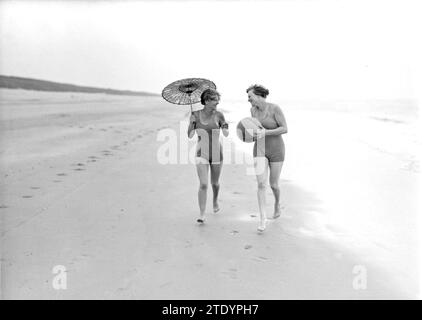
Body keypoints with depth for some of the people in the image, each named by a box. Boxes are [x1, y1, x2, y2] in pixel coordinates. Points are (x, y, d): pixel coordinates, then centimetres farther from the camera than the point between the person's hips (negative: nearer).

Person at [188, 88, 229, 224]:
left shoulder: (218, 115, -6)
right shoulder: (196, 114, -5)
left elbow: (226, 134, -1)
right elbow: (190, 135, -5)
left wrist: (225, 127, -22)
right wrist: (192, 121, -18)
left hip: (216, 153, 1)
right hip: (201, 153, -1)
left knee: (214, 183, 16)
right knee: (203, 184, -12)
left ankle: (215, 201, 48)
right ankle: (202, 214, -4)